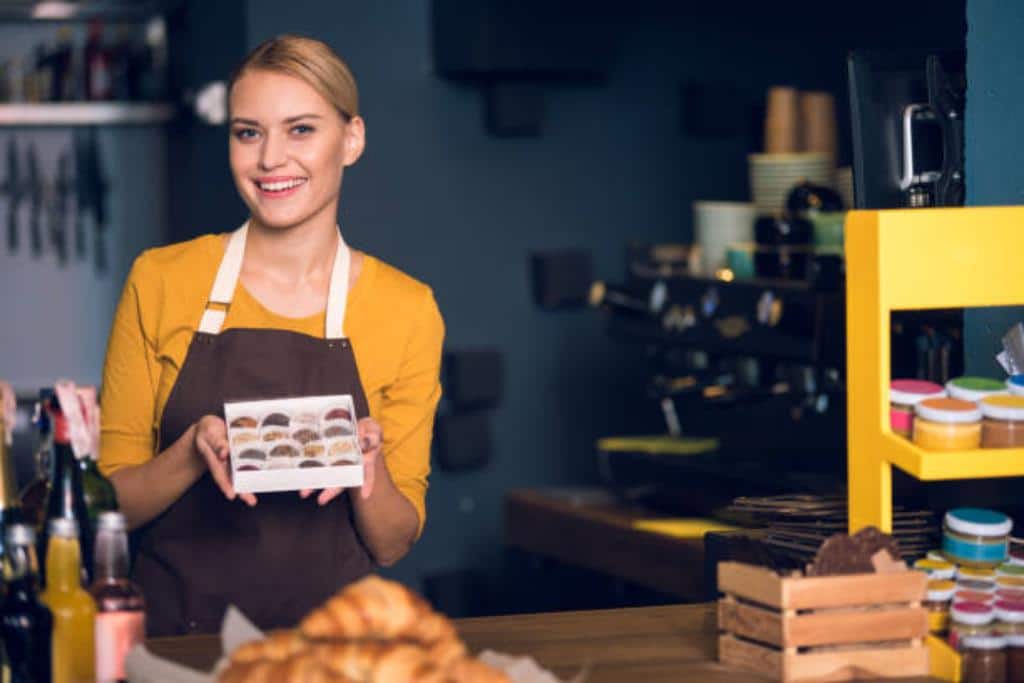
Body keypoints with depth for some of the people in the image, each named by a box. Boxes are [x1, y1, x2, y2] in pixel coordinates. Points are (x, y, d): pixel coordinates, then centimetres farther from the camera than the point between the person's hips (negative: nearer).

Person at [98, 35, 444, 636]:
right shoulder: (160, 281, 2)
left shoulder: (408, 309, 2)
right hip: (177, 627, 0)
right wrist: (196, 452, -14)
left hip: (330, 632, 0)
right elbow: (113, 502, 4)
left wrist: (366, 465, -14)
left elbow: (393, 543, 6)